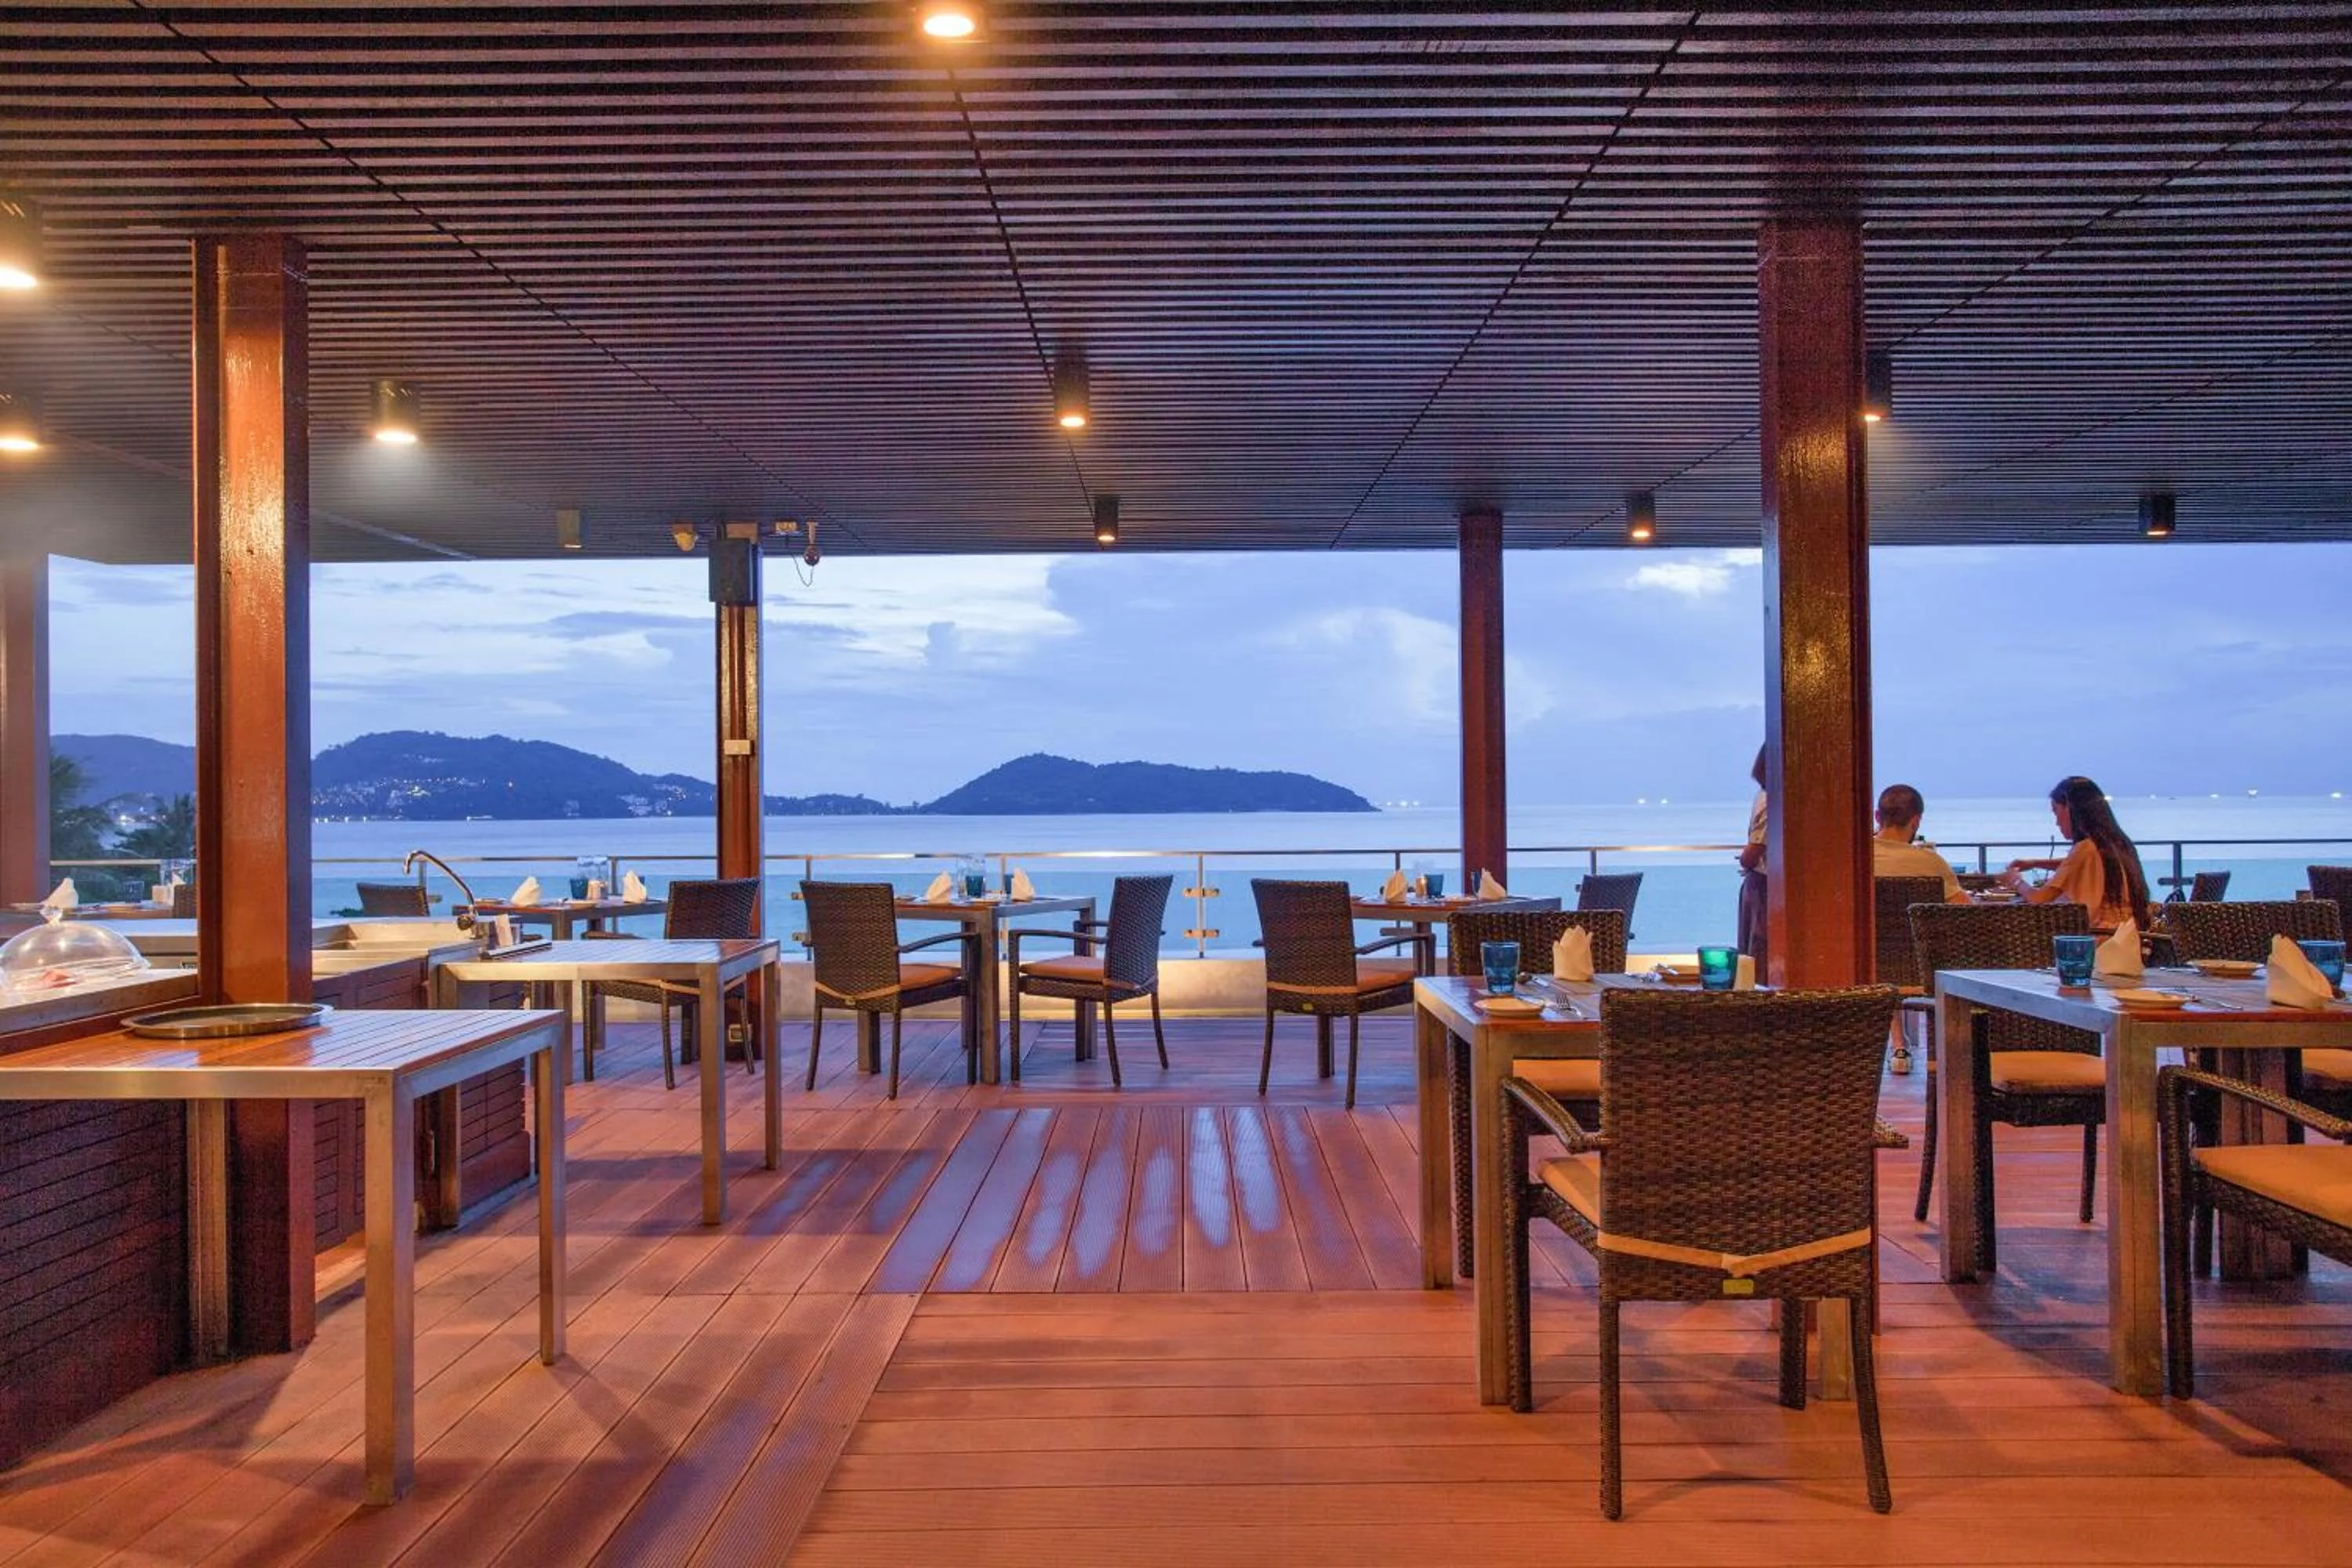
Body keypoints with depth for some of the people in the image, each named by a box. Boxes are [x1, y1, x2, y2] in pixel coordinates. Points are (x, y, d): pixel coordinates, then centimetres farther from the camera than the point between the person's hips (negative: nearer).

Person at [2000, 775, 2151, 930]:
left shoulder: (2085, 849, -15)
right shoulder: (2114, 842, 10)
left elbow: (2040, 898, -12)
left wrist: (2017, 882, 8)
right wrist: (2035, 864, 27)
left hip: (2106, 936, -8)